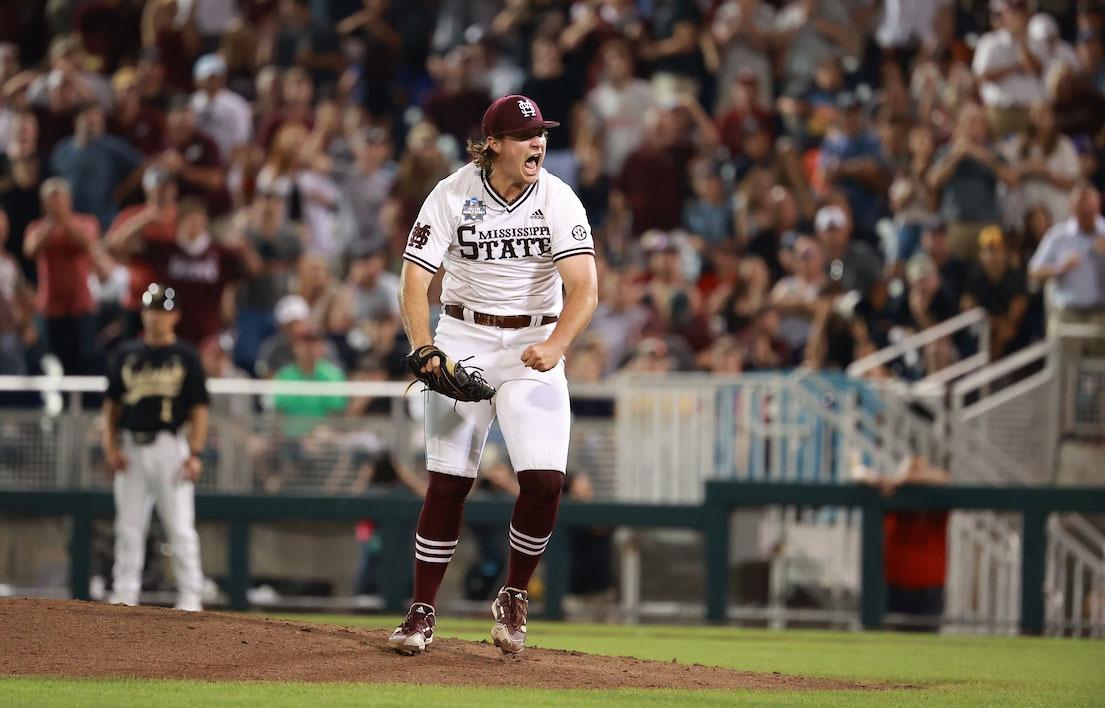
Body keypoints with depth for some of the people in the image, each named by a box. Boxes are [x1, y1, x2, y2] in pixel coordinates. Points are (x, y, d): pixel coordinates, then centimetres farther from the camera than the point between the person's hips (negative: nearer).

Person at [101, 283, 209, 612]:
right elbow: (112, 403, 14)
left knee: (180, 525, -6)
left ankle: (190, 597, -3)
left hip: (169, 446, -4)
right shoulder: (127, 354, 12)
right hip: (132, 447, 4)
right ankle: (124, 595, 9)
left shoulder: (185, 356, 2)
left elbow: (199, 408, -1)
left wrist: (195, 454, -10)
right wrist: (110, 445, 1)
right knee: (128, 526, 5)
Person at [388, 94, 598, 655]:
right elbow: (415, 282, -12)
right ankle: (422, 613, 7)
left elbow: (584, 287, -18)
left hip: (535, 347, 0)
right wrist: (423, 348, -30)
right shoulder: (452, 197, -8)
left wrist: (556, 345, -36)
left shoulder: (558, 200, -9)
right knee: (448, 480, -4)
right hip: (464, 340, 0)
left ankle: (513, 599, 8)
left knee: (544, 480, -14)